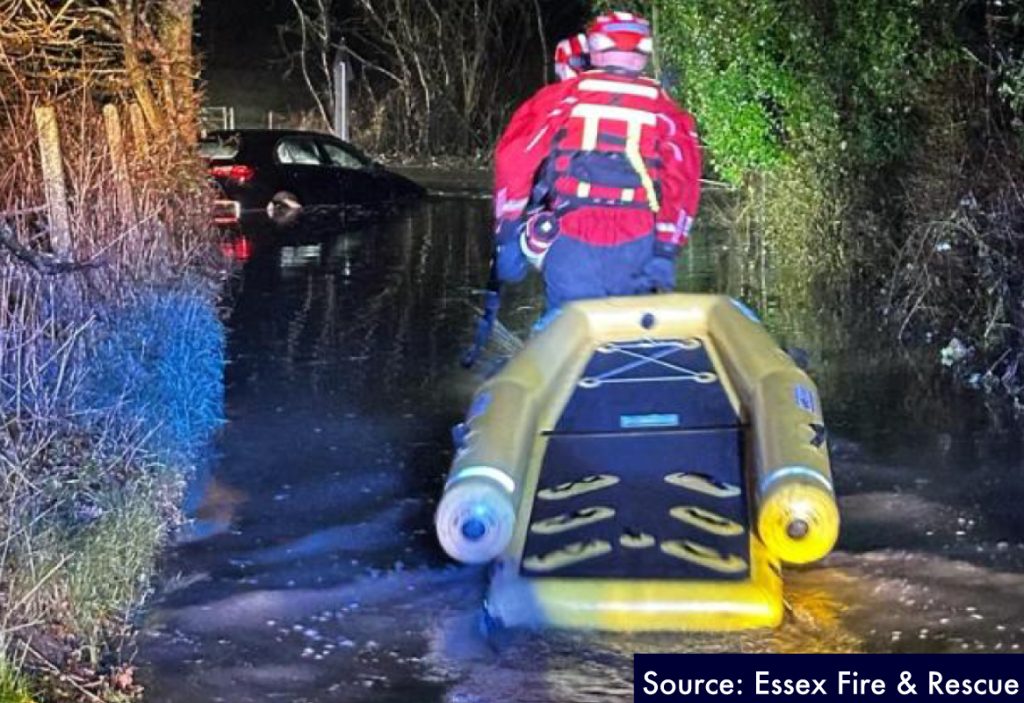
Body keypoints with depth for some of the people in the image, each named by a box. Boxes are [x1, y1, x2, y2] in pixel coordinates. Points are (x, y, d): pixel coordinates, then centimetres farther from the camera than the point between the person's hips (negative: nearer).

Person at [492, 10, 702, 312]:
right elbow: (682, 181, 2)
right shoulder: (664, 109, 12)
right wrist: (667, 249, 3)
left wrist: (507, 236, 7)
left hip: (569, 239, -1)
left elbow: (514, 159, 5)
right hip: (636, 246, 1)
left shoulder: (561, 96, 11)